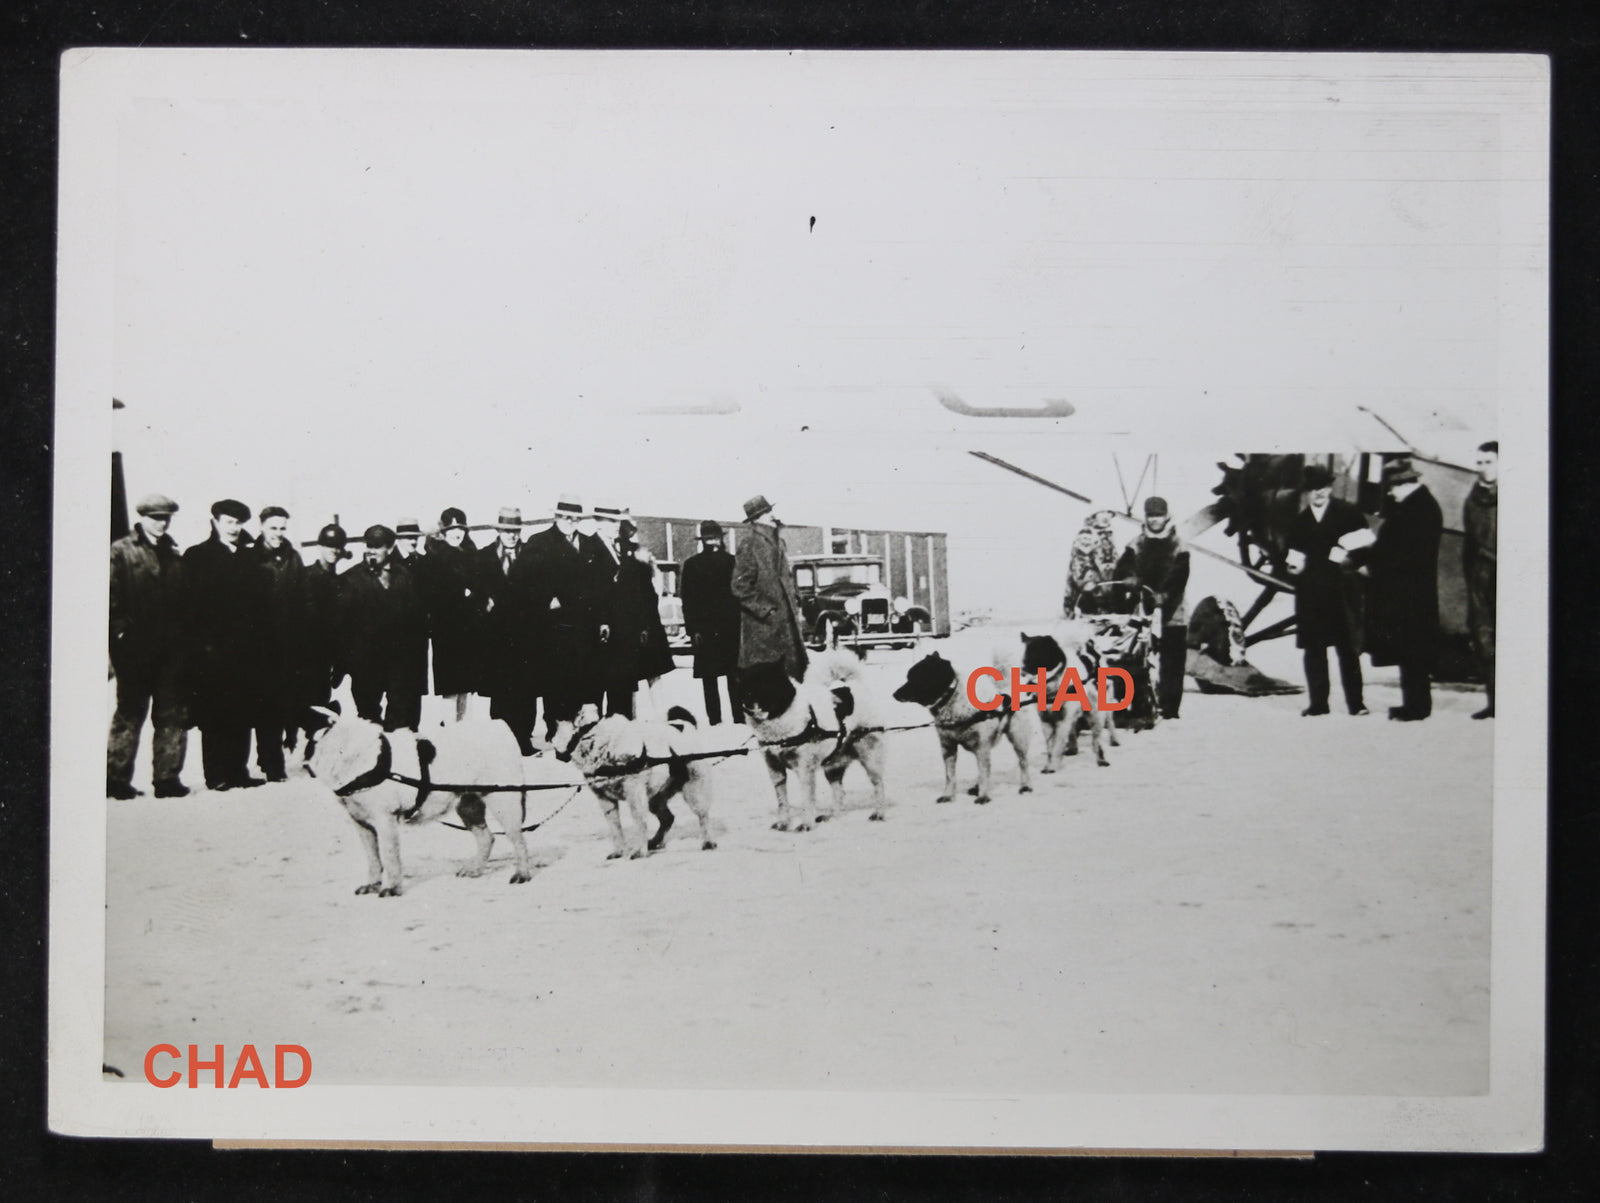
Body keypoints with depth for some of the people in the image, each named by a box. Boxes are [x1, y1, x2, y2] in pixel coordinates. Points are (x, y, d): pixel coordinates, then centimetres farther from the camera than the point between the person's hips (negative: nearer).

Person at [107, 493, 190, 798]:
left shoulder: (174, 554, 16)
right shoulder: (120, 552, 2)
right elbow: (111, 598, -4)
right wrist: (120, 630, -12)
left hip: (171, 649, 5)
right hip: (134, 648, -4)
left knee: (173, 716, 3)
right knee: (130, 714, 0)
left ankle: (167, 777, 7)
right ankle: (116, 778, 7)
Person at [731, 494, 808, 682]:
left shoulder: (778, 542, 15)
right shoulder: (749, 545, -9)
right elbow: (740, 587, -13)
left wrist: (794, 604, 13)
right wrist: (765, 610, -16)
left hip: (786, 622, 8)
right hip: (762, 626, -8)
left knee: (795, 667, 6)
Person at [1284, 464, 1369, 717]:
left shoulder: (1348, 513, 4)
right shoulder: (1298, 522, 14)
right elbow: (1292, 555, 15)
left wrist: (1350, 558, -15)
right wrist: (1294, 566, -6)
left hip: (1341, 592, -3)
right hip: (1309, 594, 3)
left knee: (1348, 648, -2)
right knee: (1313, 649, 4)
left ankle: (1355, 702, 4)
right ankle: (1318, 703, 9)